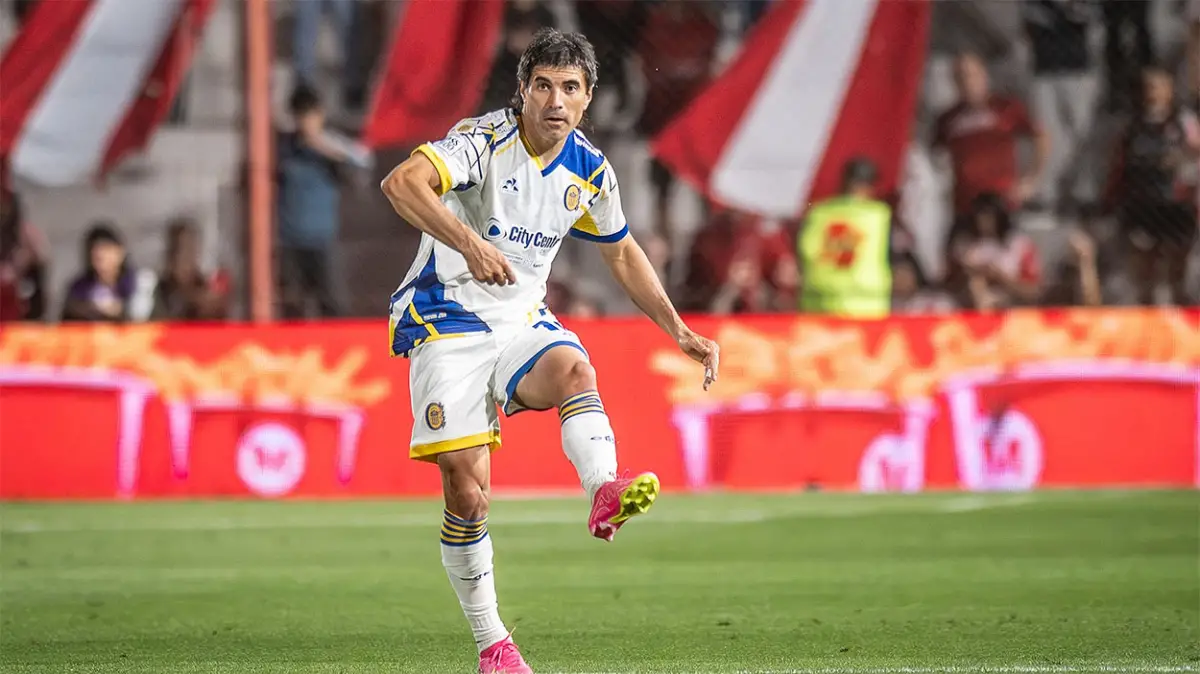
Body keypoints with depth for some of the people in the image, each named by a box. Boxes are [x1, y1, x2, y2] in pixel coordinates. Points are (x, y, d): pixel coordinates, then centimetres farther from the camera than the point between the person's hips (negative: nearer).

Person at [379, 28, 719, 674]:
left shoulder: (590, 172, 3)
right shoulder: (485, 140, -16)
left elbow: (622, 253, 21)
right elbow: (401, 183, -34)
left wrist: (679, 331, 14)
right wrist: (468, 243, -47)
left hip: (523, 321, 4)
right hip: (448, 322, -4)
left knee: (574, 370, -32)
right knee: (467, 488, -10)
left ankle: (605, 491, -57)